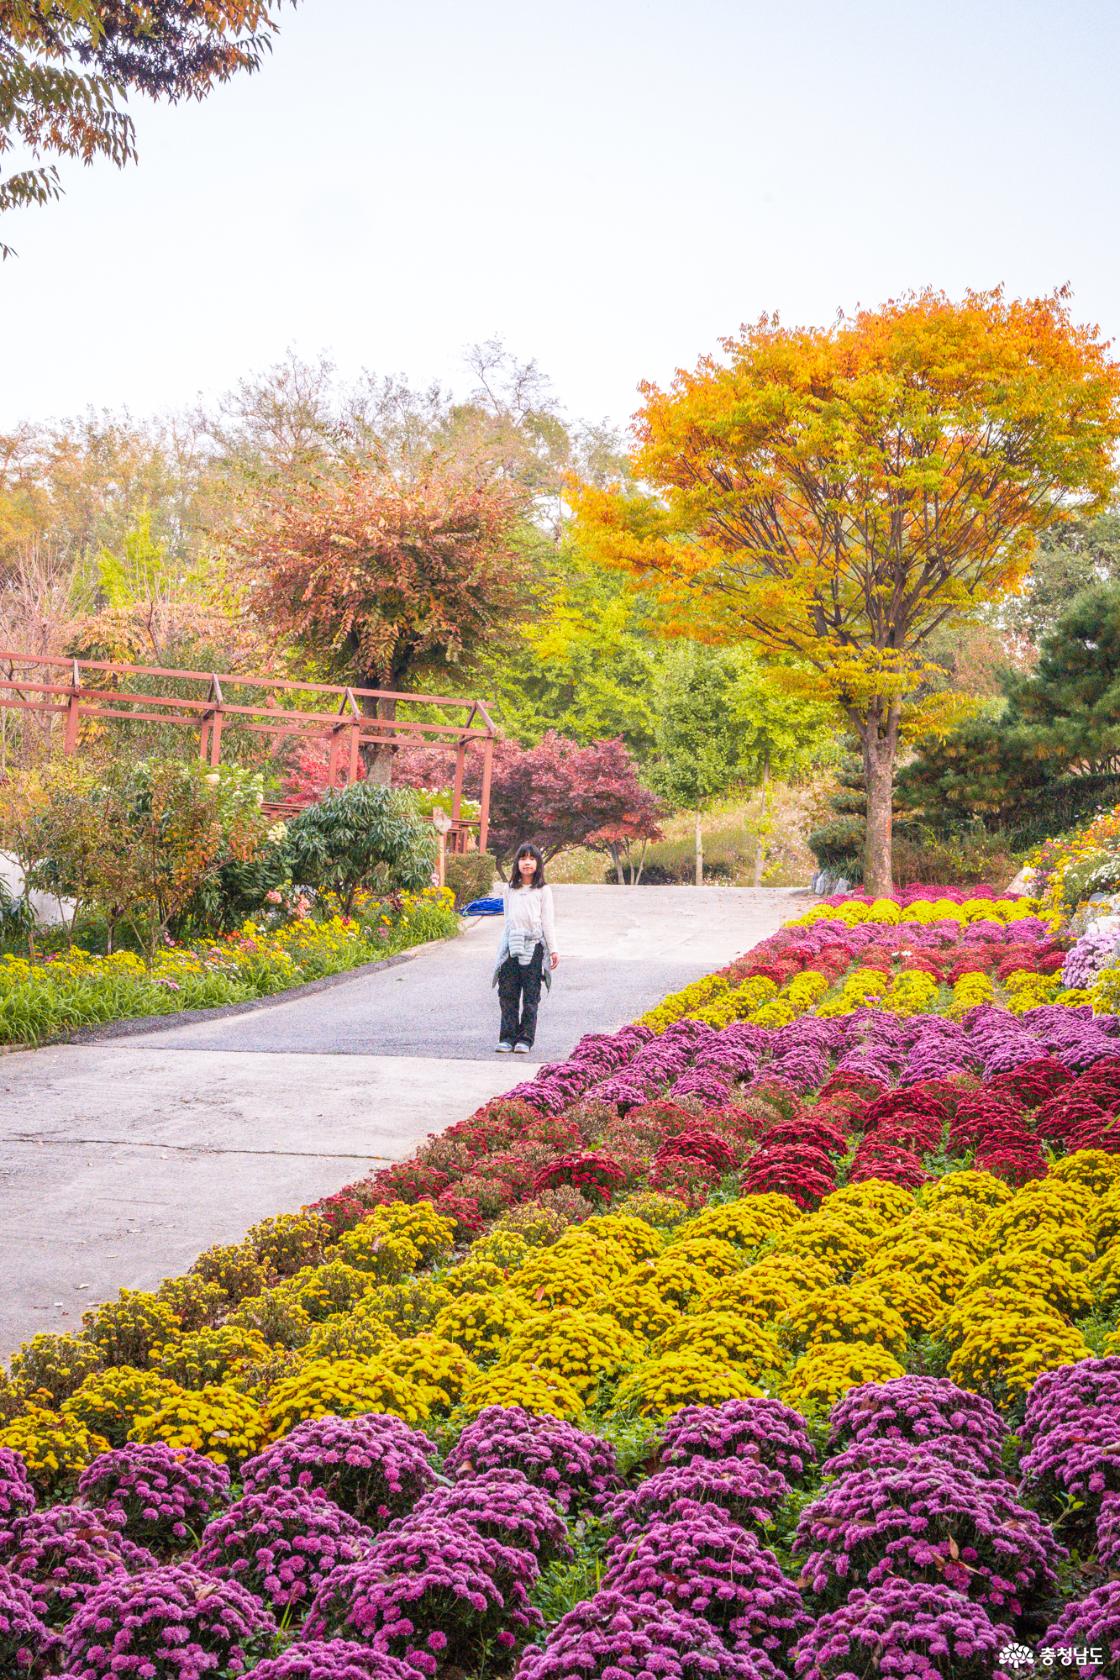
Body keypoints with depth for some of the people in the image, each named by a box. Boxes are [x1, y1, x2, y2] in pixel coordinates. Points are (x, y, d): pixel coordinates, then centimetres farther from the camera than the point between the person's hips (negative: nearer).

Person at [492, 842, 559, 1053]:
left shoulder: (543, 890, 3)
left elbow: (547, 921, 2)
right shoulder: (510, 889, 14)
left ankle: (525, 1039, 4)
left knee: (530, 996, 0)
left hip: (533, 947, -3)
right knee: (508, 995, 1)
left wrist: (553, 950, -2)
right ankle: (507, 1038, 6)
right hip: (511, 946, 3)